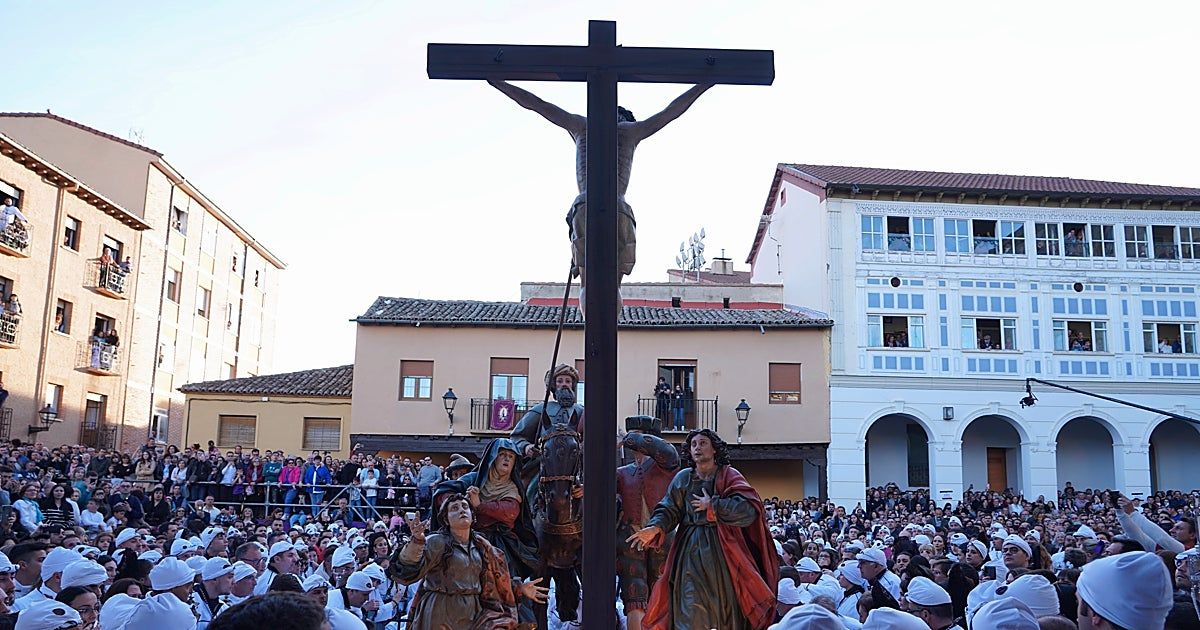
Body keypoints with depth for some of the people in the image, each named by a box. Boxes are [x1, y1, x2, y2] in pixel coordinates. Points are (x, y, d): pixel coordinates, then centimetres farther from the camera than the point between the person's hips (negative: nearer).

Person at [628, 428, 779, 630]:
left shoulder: (729, 477, 0)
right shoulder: (683, 478, 7)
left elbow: (748, 511, -13)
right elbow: (669, 509, 3)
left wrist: (712, 505, -10)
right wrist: (656, 527, -17)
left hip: (721, 549, -1)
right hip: (690, 550, 1)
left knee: (725, 605, 3)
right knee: (690, 608, -6)